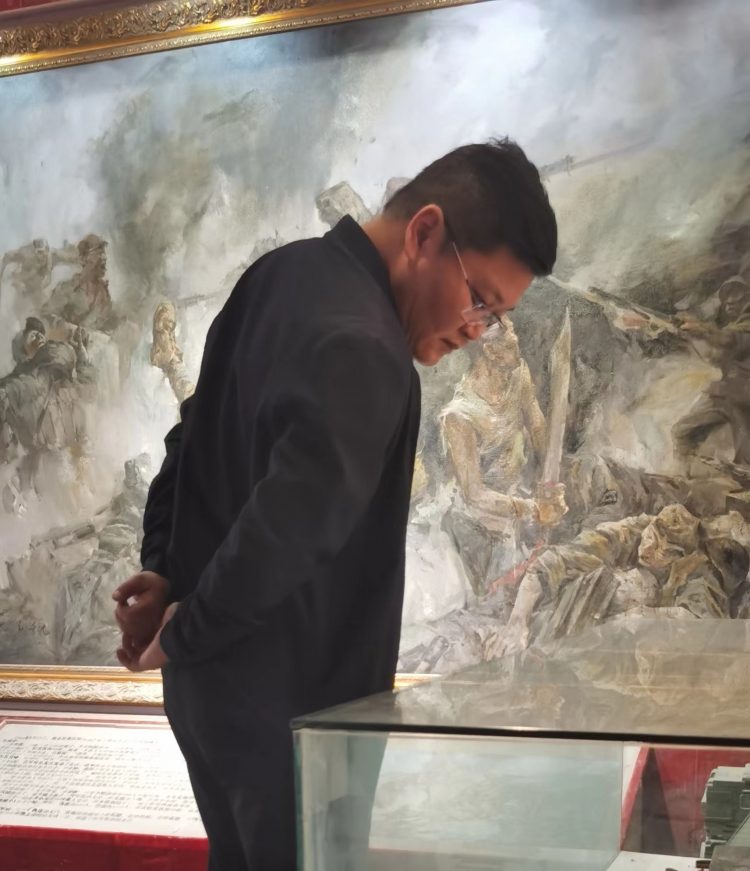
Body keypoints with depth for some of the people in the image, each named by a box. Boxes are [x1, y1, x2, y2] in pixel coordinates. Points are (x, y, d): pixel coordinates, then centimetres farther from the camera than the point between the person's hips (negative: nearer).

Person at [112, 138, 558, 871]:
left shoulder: (283, 274, 4)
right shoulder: (362, 350, -27)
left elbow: (195, 435, 10)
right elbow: (281, 537, -31)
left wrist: (164, 569, 5)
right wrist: (182, 636, -14)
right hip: (284, 706, -9)